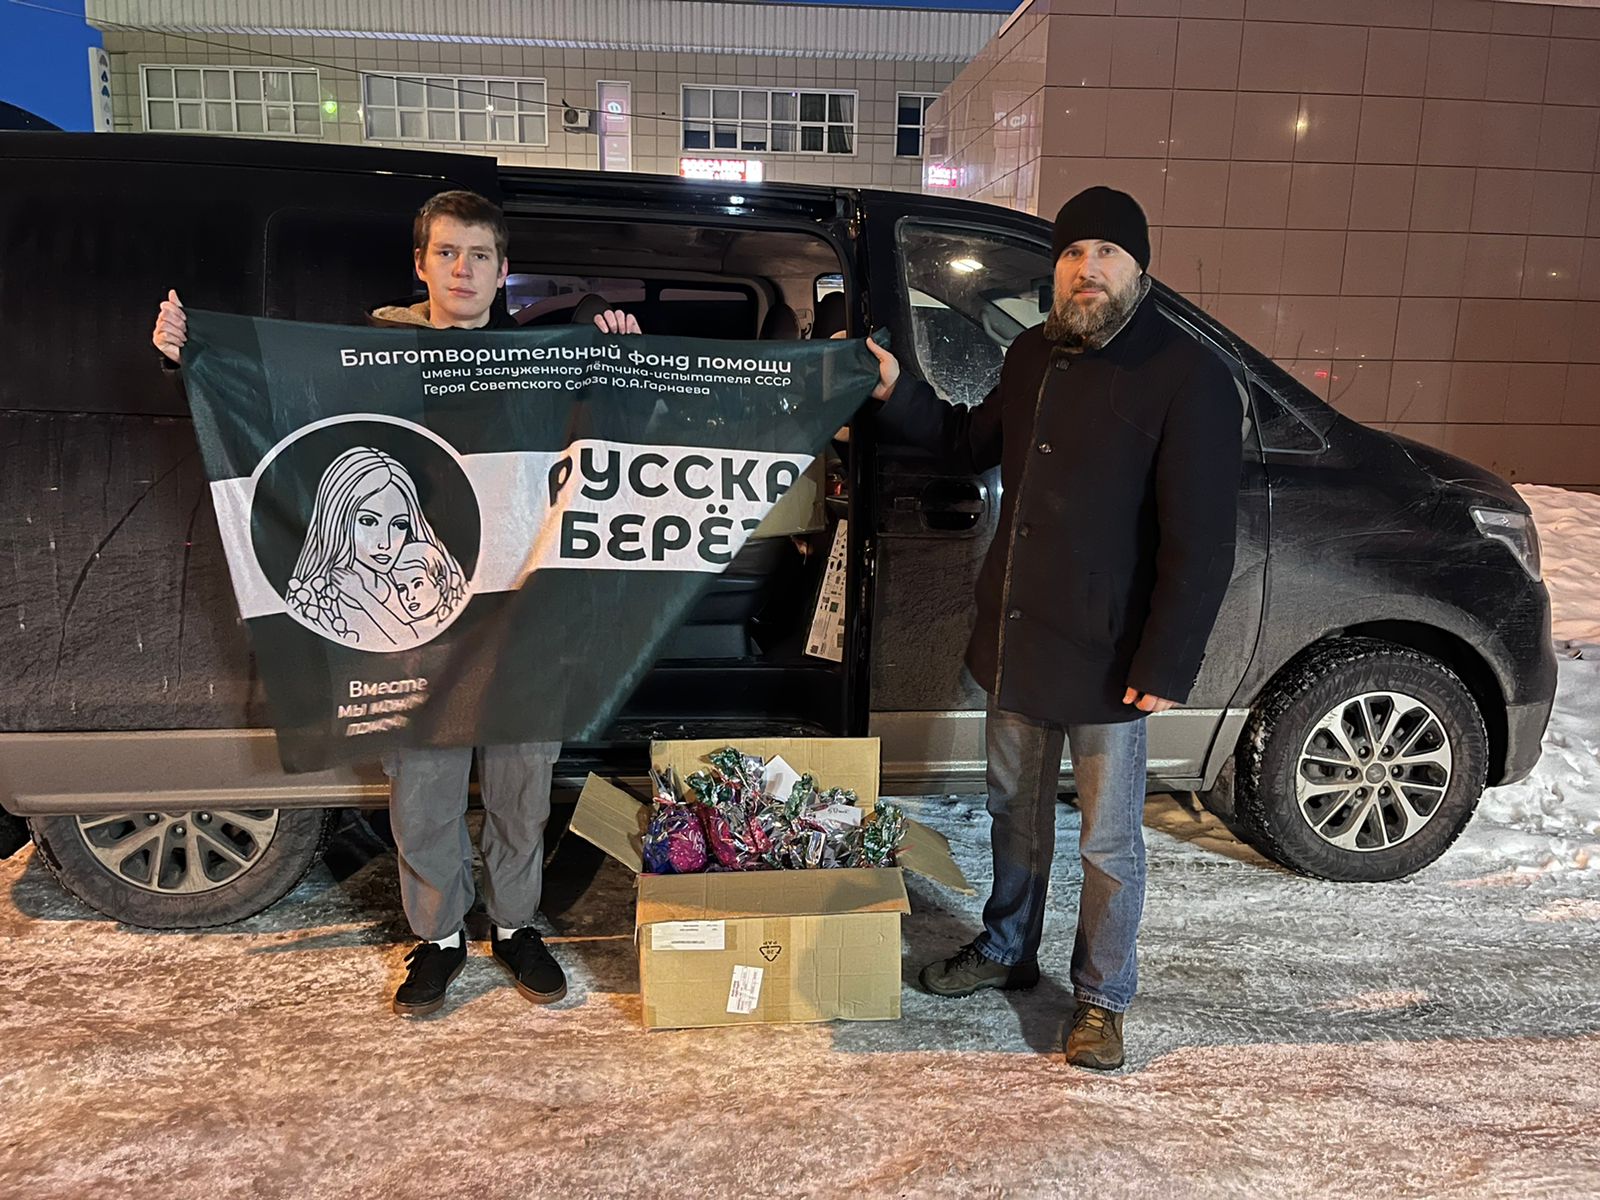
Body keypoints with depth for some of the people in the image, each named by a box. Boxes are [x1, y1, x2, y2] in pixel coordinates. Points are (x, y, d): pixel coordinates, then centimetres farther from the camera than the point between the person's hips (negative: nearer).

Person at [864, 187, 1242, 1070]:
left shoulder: (1187, 377, -15)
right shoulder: (1033, 356, 7)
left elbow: (1201, 541, -17)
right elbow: (974, 444, 22)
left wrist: (1167, 665, -19)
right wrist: (898, 394, 7)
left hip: (1108, 658, -6)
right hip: (1015, 639, 7)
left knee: (1109, 842, 9)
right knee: (1015, 810, 22)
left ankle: (1101, 998, 29)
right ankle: (1007, 950, 43)